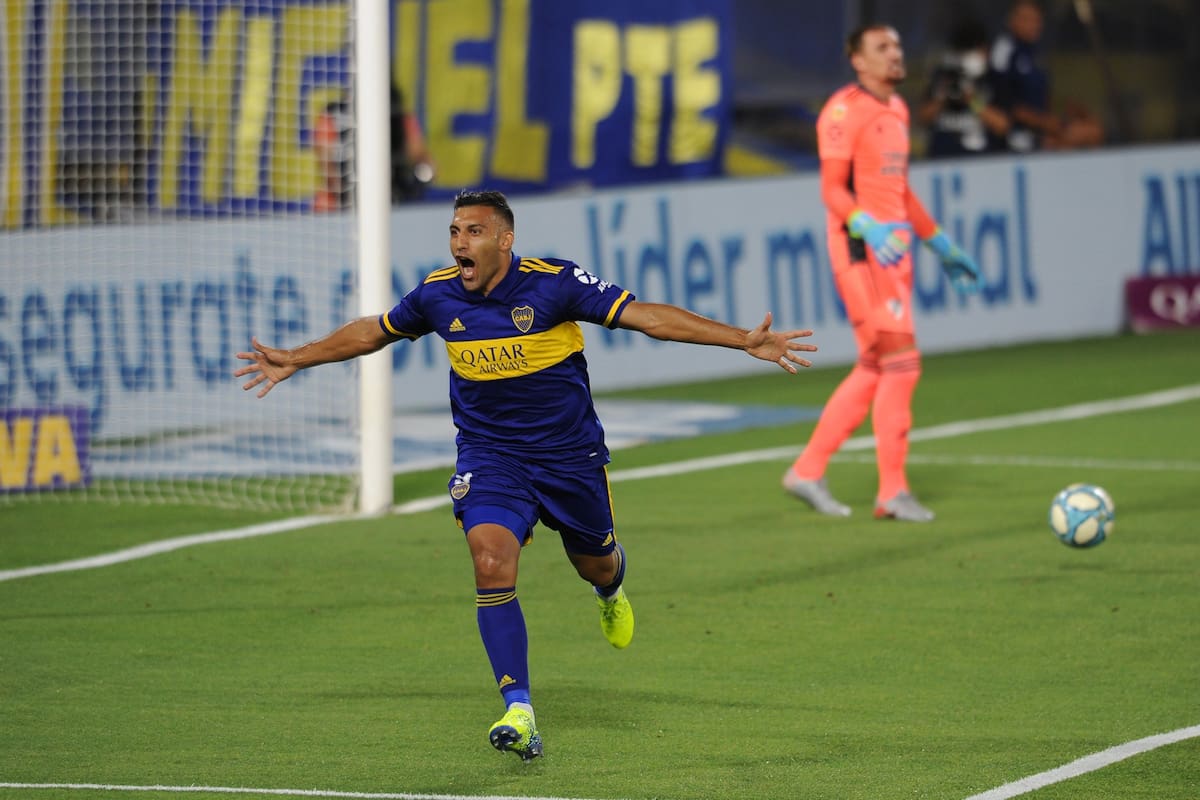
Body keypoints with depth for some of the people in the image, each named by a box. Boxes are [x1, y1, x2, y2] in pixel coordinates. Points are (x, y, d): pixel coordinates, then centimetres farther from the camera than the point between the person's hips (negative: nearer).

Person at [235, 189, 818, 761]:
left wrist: (746, 341, -26)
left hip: (570, 455, -1)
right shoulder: (438, 295, -8)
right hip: (489, 456, 1)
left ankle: (610, 590, 59)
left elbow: (643, 315, -20)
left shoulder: (553, 283, -18)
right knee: (492, 564, -22)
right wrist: (294, 360, 18)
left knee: (596, 566, 16)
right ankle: (519, 713, -22)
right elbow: (373, 331, 12)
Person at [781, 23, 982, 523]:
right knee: (901, 361, -12)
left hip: (894, 249, 9)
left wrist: (940, 243, 27)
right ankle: (893, 490, -7)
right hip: (860, 250, -9)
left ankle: (808, 471, 17)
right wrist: (868, 227, -33)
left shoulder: (896, 110, 18)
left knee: (874, 370, 9)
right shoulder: (845, 110, -10)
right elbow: (833, 189, -16)